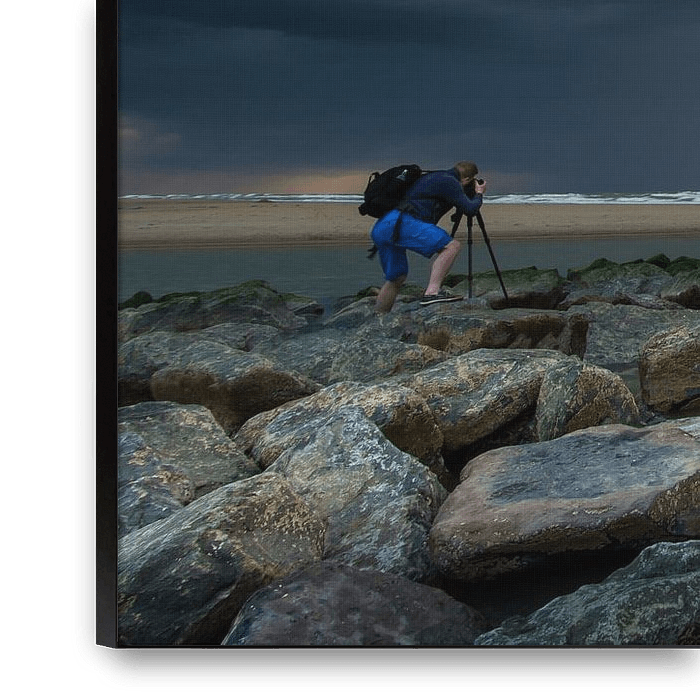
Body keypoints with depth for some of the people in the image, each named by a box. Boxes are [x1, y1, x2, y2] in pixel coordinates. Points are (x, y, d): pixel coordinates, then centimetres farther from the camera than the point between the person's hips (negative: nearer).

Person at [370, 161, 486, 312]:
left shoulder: (433, 177, 28)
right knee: (452, 246, -12)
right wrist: (479, 193, 17)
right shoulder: (449, 182, 0)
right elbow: (470, 208, -3)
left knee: (397, 277, 23)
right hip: (400, 223, -10)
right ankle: (432, 293, -25)